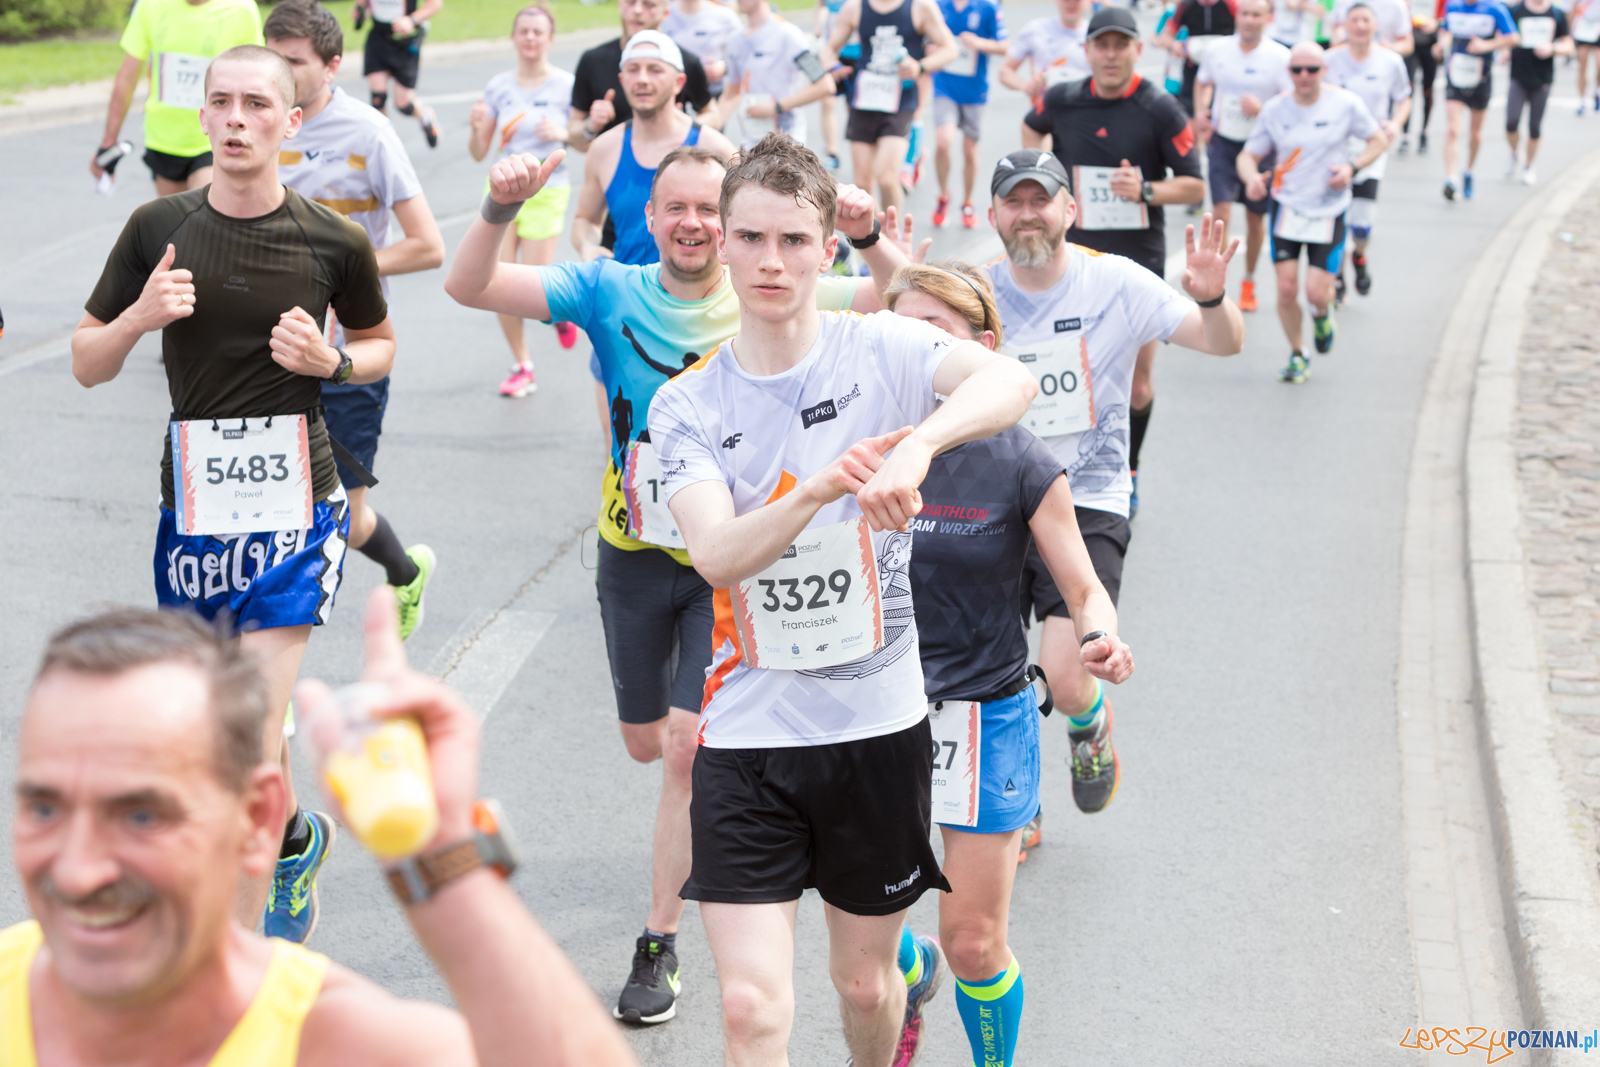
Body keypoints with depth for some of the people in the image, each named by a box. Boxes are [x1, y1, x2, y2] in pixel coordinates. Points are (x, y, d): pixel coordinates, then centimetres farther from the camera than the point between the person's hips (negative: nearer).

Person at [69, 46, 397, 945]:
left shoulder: (335, 243, -3)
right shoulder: (159, 229, 0)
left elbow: (382, 345, 14)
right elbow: (87, 366, 6)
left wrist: (331, 362, -8)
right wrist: (141, 316, -14)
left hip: (297, 506, -3)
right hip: (194, 504, 3)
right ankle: (298, 838, 45)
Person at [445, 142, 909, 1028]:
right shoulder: (611, 292, -7)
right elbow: (468, 287, -15)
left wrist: (872, 239, -37)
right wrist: (499, 208, -33)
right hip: (636, 555, 3)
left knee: (690, 747, -10)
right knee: (645, 742, 16)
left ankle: (660, 945, 3)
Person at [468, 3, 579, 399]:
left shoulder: (566, 86, -6)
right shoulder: (498, 87, 2)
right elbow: (479, 153, 6)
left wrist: (564, 134, -20)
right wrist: (477, 127, -15)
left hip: (546, 194, -3)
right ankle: (522, 367, 18)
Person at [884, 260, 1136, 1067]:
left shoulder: (1020, 465, -10)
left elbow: (1084, 589, -5)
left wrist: (1101, 638, -24)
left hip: (985, 715, -2)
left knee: (973, 941, 2)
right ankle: (915, 973, 41)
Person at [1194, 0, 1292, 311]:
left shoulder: (1279, 57, -10)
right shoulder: (1217, 51, -1)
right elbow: (1203, 82, 20)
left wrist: (1261, 109, -28)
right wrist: (1200, 112, 2)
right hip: (1222, 142, 1)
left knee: (1256, 218, 11)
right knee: (1221, 213, -15)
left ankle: (1248, 282, 31)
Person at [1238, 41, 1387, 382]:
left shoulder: (1345, 104, -5)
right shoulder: (1275, 109, -1)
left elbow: (1379, 140, 6)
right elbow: (1248, 155, 3)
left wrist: (1353, 167, -12)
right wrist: (1251, 176, -21)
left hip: (1329, 211, -1)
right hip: (1286, 207, 1)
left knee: (1317, 292, -8)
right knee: (1287, 289, -6)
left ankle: (1322, 315, 31)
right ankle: (1297, 354, 18)